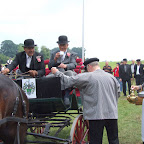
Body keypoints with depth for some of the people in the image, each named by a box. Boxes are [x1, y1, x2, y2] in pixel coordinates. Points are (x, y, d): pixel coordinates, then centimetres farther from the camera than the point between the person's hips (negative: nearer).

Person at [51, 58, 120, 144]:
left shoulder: (87, 77, -7)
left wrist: (57, 72, 8)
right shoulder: (111, 77, 9)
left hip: (96, 115, -4)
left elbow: (68, 81, -6)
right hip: (112, 114, 5)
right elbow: (118, 94, 18)